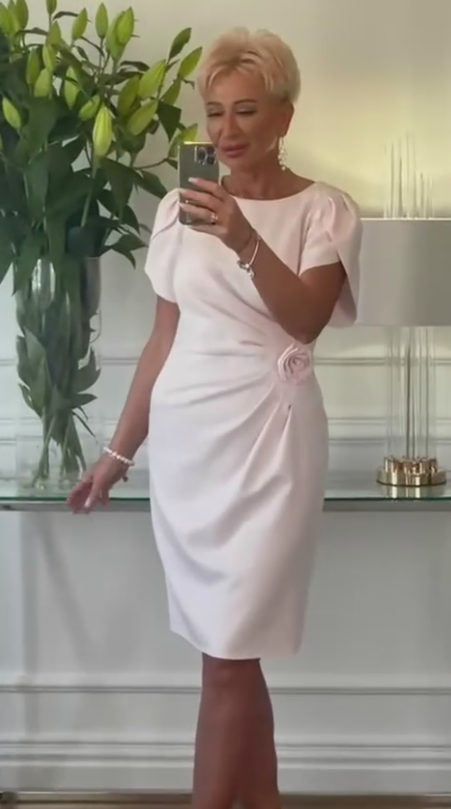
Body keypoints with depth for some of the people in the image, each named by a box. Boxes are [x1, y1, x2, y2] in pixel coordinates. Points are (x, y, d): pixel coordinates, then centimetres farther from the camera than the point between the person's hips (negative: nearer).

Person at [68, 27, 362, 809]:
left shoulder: (325, 209, -1)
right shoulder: (179, 209, 10)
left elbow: (305, 319, -16)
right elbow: (164, 341, 13)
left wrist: (246, 241, -31)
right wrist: (118, 452, 13)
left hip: (264, 439, -4)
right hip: (183, 439, 4)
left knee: (227, 654, -4)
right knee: (233, 650, 10)